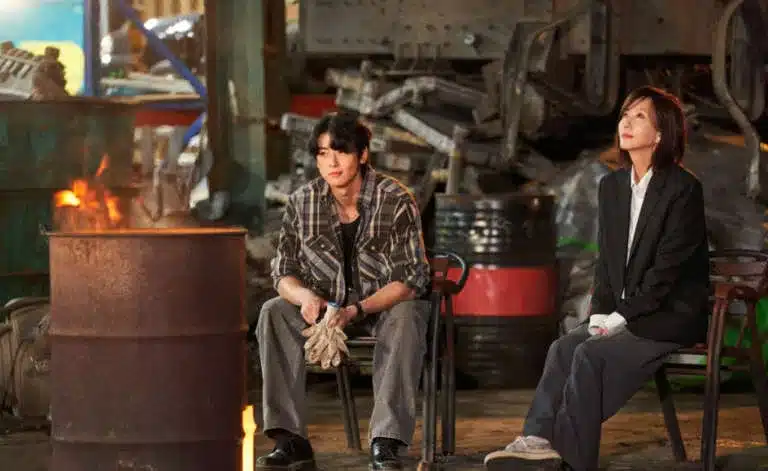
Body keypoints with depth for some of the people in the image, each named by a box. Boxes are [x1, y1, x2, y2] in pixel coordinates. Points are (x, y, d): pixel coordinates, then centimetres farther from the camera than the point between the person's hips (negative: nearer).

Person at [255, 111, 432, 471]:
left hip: (387, 302, -4)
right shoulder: (302, 203, -7)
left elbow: (411, 279, -20)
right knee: (274, 313, -23)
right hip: (327, 304, 4)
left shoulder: (396, 201, -17)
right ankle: (291, 441, -27)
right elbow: (284, 272, -3)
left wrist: (357, 310, -35)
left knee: (405, 319, -37)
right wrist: (304, 296, -28)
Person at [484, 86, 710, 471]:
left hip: (670, 316, -7)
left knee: (591, 354, -25)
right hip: (622, 314, 7)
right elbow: (606, 259, 13)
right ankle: (538, 439, -30)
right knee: (563, 347, -17)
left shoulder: (683, 189, -12)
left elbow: (667, 267, -15)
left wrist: (622, 318, -17)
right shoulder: (612, 186, 11)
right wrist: (601, 313, -2)